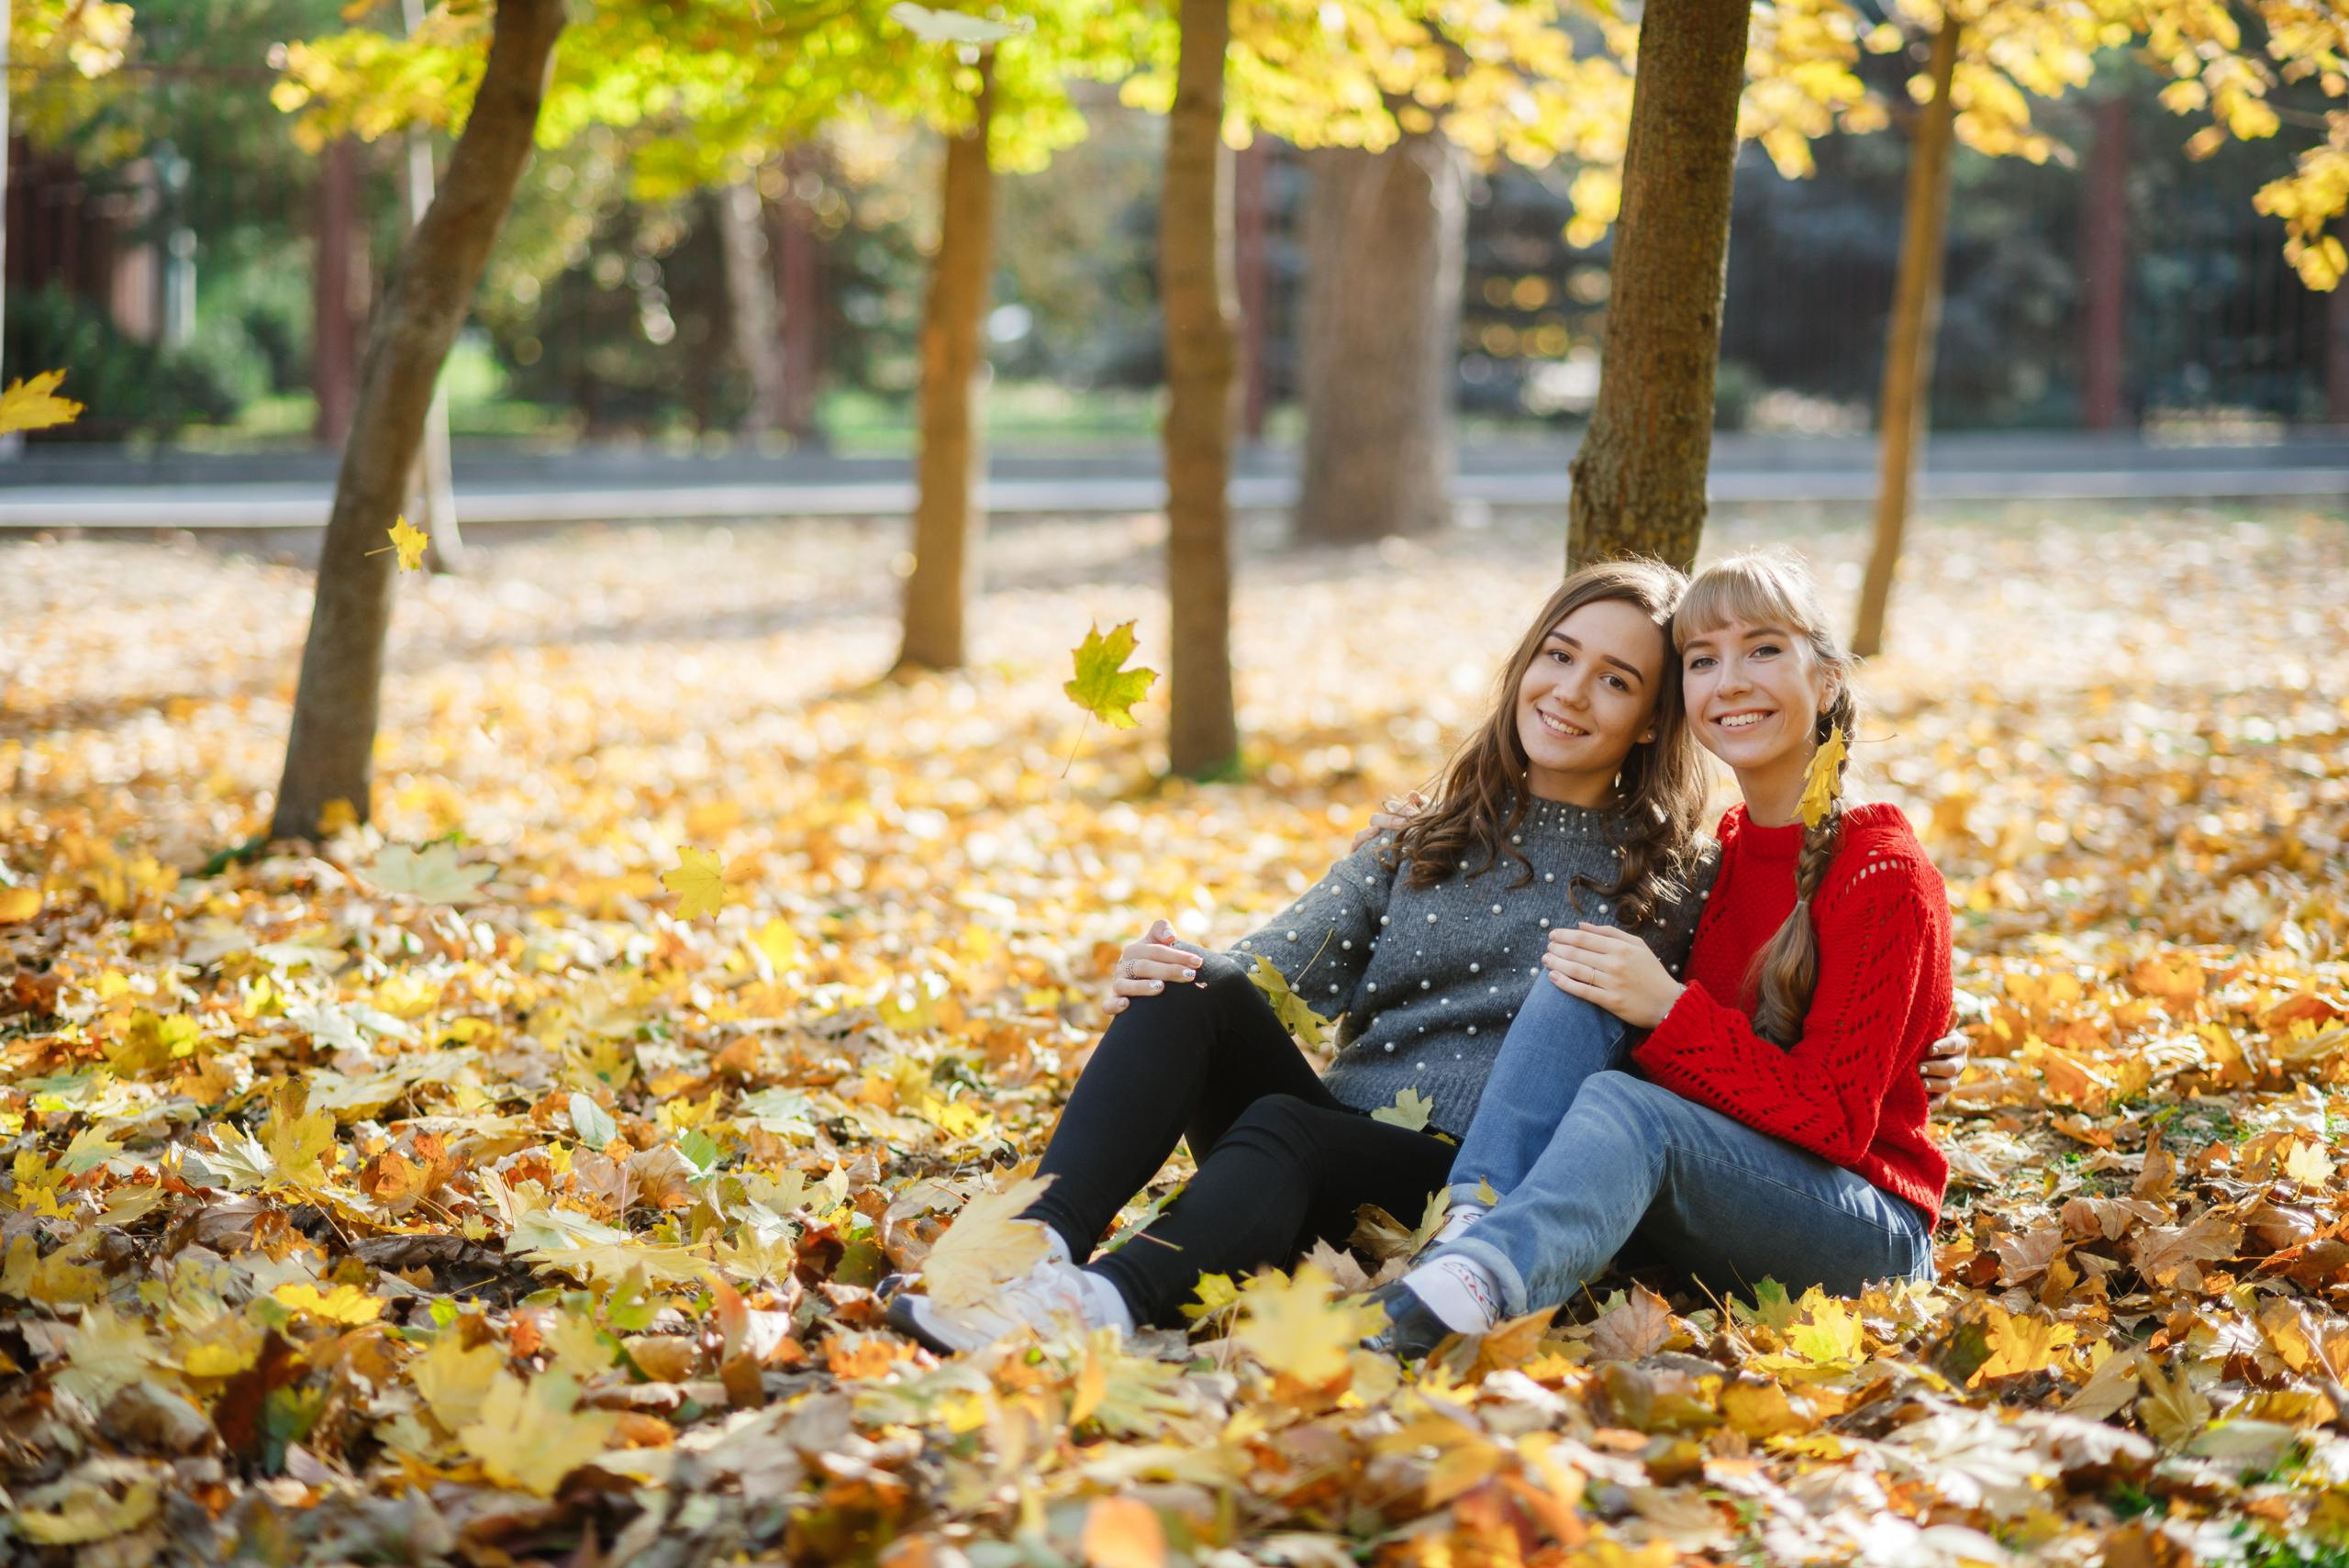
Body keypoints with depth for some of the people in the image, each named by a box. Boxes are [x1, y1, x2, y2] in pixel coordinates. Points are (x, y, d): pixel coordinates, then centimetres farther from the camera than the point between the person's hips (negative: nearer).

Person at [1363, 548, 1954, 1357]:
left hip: (1867, 1236, -6)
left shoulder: (1883, 874, -10)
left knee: (1624, 1108, -35)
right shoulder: (1716, 853, 12)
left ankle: (1479, 1284, -66)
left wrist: (1669, 1009, -23)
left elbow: (1836, 1118, -16)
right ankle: (1472, 1229, -37)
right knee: (1573, 984, -15)